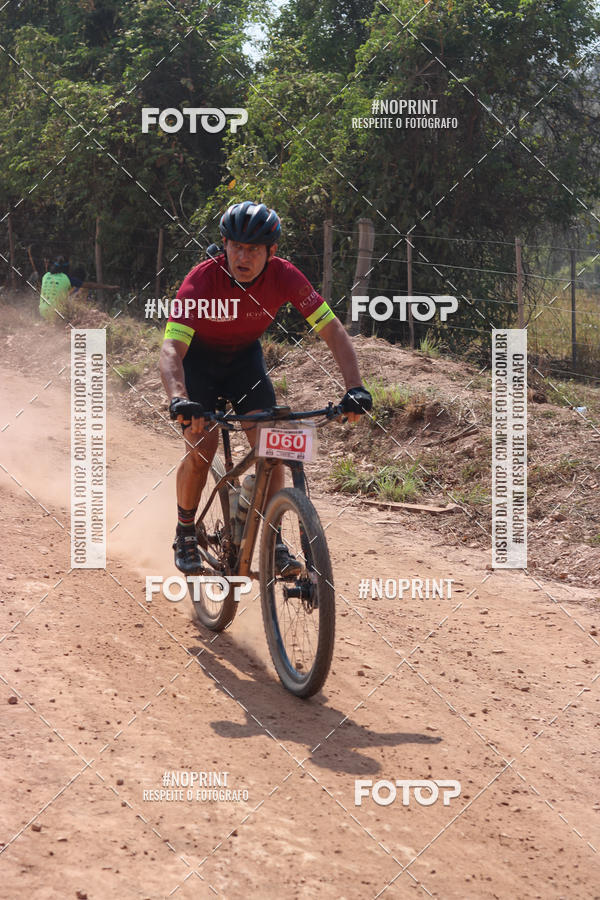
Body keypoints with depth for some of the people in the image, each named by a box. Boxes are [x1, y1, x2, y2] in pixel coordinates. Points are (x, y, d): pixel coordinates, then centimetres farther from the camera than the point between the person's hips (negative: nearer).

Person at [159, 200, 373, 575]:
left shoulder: (285, 277, -25)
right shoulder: (202, 280, -33)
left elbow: (333, 331, -23)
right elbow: (171, 348, -41)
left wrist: (355, 387, -36)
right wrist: (178, 399, -59)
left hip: (245, 357, 3)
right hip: (198, 358, -3)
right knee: (202, 448, -18)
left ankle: (274, 542, 0)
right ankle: (186, 536, 4)